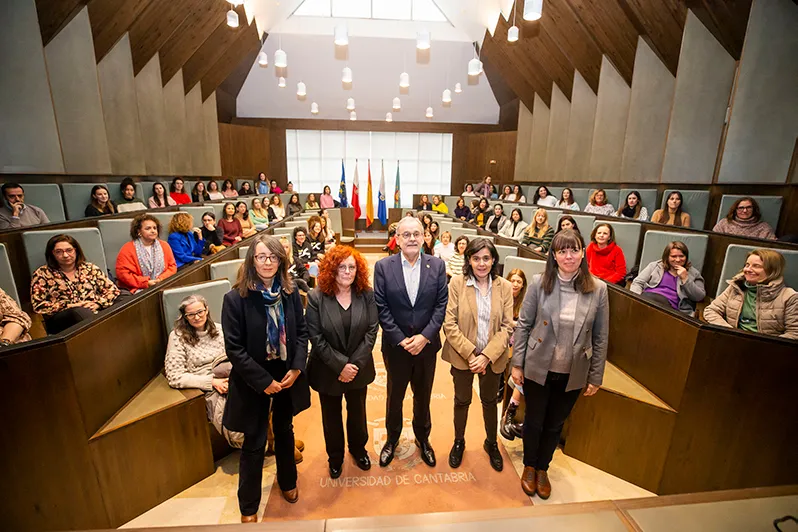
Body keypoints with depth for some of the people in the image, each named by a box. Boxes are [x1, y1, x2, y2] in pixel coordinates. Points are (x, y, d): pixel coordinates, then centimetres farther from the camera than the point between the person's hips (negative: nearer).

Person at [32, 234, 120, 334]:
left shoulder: (90, 268, 16)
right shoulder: (42, 273, 11)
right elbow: (38, 306, 3)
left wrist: (98, 303, -9)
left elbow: (113, 290, 11)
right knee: (80, 311, -40)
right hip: (61, 319, -1)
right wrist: (69, 306, -11)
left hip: (95, 312, 2)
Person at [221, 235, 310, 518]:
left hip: (288, 376, 3)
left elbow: (302, 332, 0)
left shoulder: (290, 292, -6)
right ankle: (249, 506, 37)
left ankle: (287, 481, 49)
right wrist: (263, 380, -16)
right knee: (254, 443, 12)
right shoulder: (235, 298, -16)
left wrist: (297, 368, -11)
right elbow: (234, 348, -15)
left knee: (284, 431, 23)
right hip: (254, 382, -3)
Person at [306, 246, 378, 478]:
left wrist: (356, 364, -15)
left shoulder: (367, 294, -9)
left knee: (357, 411, 21)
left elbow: (372, 331, -10)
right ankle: (335, 456, 45)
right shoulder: (316, 297, -15)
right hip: (328, 370, -1)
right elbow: (316, 337, -16)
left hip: (359, 368, 1)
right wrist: (340, 365, -18)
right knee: (331, 415, 19)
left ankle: (358, 448, 48)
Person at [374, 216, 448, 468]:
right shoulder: (383, 266, -9)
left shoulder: (437, 265, -5)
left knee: (423, 395, 20)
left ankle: (422, 438, 45)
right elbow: (381, 307, -10)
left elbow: (441, 304, -6)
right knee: (394, 395, 18)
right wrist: (401, 339, -14)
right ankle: (392, 438, 44)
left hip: (426, 344, 1)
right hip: (396, 345, -1)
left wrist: (425, 336, -14)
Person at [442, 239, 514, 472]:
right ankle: (458, 442, 43)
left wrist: (486, 356, -16)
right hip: (462, 356, -1)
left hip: (493, 357, 1)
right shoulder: (456, 283, -12)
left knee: (490, 401, 21)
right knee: (462, 401, 18)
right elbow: (449, 324, -13)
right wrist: (470, 353, -17)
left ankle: (492, 443, 46)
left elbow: (507, 327, -7)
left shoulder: (505, 287, -7)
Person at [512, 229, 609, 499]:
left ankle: (542, 468, 46)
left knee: (555, 424, 20)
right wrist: (517, 363, -5)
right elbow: (523, 325, -6)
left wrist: (595, 377, 2)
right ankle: (529, 466, 44)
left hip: (573, 374, 2)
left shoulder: (598, 289, -8)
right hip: (538, 368, -1)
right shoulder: (539, 283, -12)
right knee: (534, 421, 17)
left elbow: (600, 338, -1)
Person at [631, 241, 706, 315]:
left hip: (669, 305, -1)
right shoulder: (655, 265, 17)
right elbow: (637, 283, 9)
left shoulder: (693, 273, 17)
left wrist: (685, 279, -2)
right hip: (647, 296, 1)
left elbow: (700, 297, 7)